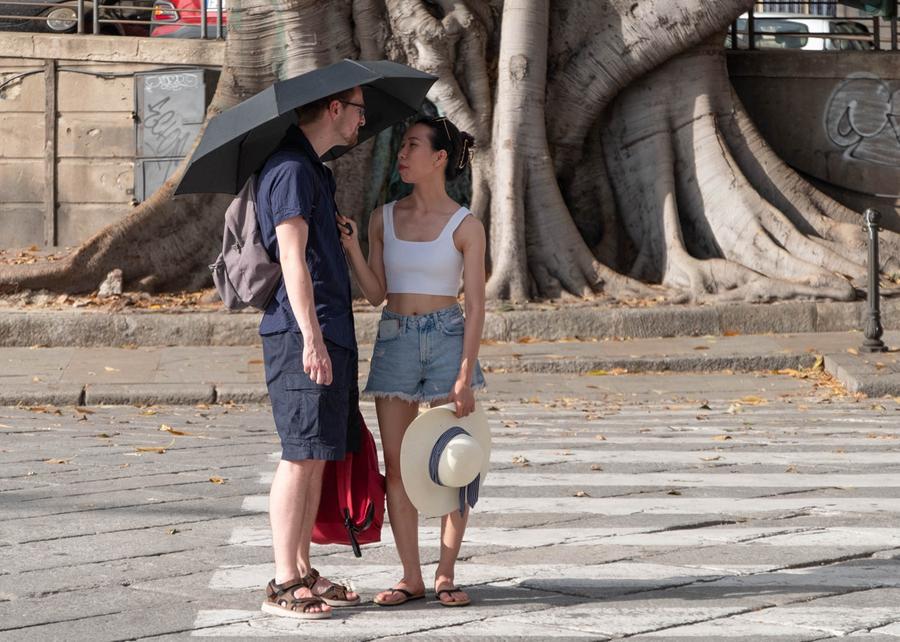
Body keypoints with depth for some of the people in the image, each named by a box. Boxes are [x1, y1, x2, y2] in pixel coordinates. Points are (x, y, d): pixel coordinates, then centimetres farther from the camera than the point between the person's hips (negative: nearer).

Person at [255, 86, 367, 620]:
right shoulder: (291, 170, -11)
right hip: (302, 335, -10)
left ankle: (303, 571, 17)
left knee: (318, 458, 11)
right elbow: (292, 256, -19)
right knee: (302, 455, -8)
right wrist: (312, 337, -24)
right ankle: (284, 584, -5)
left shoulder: (317, 171, 21)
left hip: (330, 334, 10)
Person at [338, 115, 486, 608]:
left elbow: (476, 305, -5)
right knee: (396, 465, 2)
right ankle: (410, 577, 7)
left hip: (447, 338, -3)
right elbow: (376, 293, 6)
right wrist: (351, 249, -9)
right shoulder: (383, 219, 7)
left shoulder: (465, 226, -3)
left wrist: (465, 373, -12)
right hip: (394, 340, 3)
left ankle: (446, 574, 6)